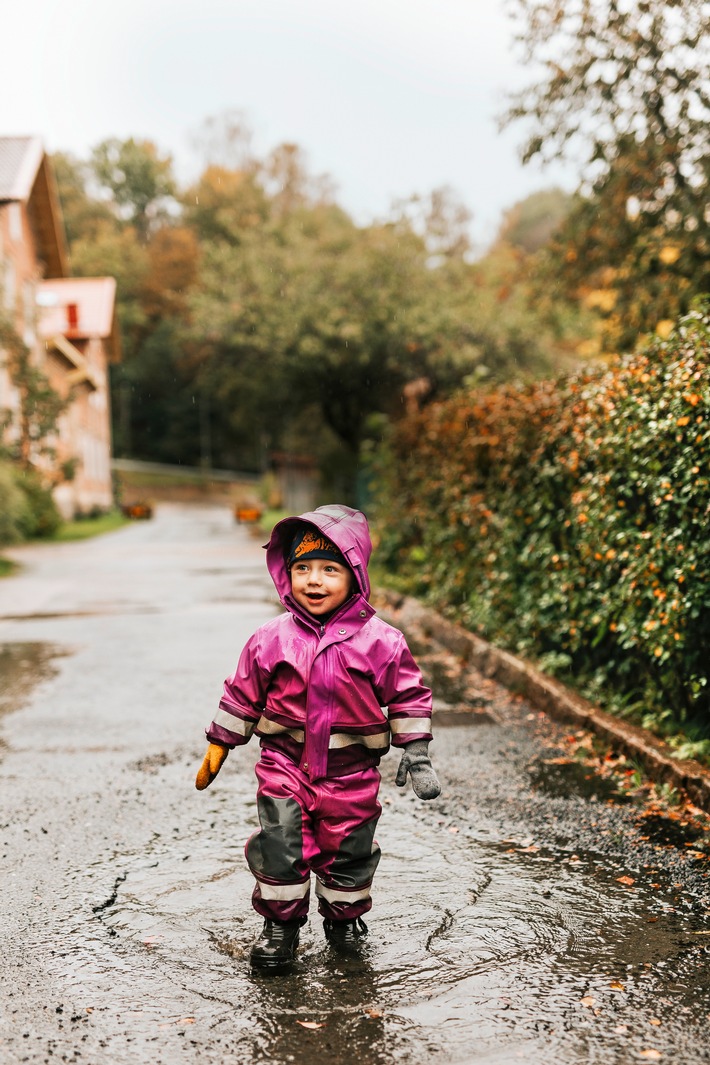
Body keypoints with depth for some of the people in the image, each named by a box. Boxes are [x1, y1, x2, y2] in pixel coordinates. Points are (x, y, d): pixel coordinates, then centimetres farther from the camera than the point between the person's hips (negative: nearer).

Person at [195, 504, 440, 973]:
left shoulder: (380, 640, -8)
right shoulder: (271, 639, -4)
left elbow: (408, 696, 1)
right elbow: (243, 695, 7)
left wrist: (416, 753, -1)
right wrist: (218, 747, 11)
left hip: (351, 768, 0)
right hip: (286, 760, 1)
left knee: (348, 846, 11)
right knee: (280, 844, -4)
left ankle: (344, 916, 36)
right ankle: (280, 924, 18)